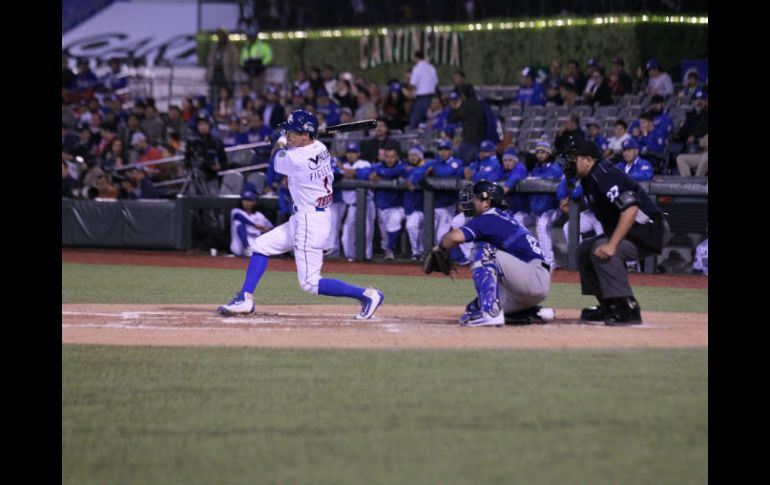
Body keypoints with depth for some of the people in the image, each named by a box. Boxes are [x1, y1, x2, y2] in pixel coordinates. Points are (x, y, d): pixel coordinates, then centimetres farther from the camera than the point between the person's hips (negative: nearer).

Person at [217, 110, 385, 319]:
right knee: (261, 245, 15)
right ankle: (245, 299, 17)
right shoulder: (321, 148, 1)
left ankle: (367, 295, -4)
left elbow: (277, 160, 1)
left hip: (310, 222, -10)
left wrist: (279, 145, 18)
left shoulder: (296, 159, -23)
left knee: (310, 283, -7)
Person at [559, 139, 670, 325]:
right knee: (584, 249, 13)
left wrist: (612, 244, -35)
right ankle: (609, 307, 15)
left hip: (650, 231, -11)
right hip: (630, 233, 11)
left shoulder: (603, 175, -20)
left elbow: (631, 207, -32)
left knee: (601, 250, -28)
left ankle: (628, 309, -24)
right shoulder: (589, 179, 11)